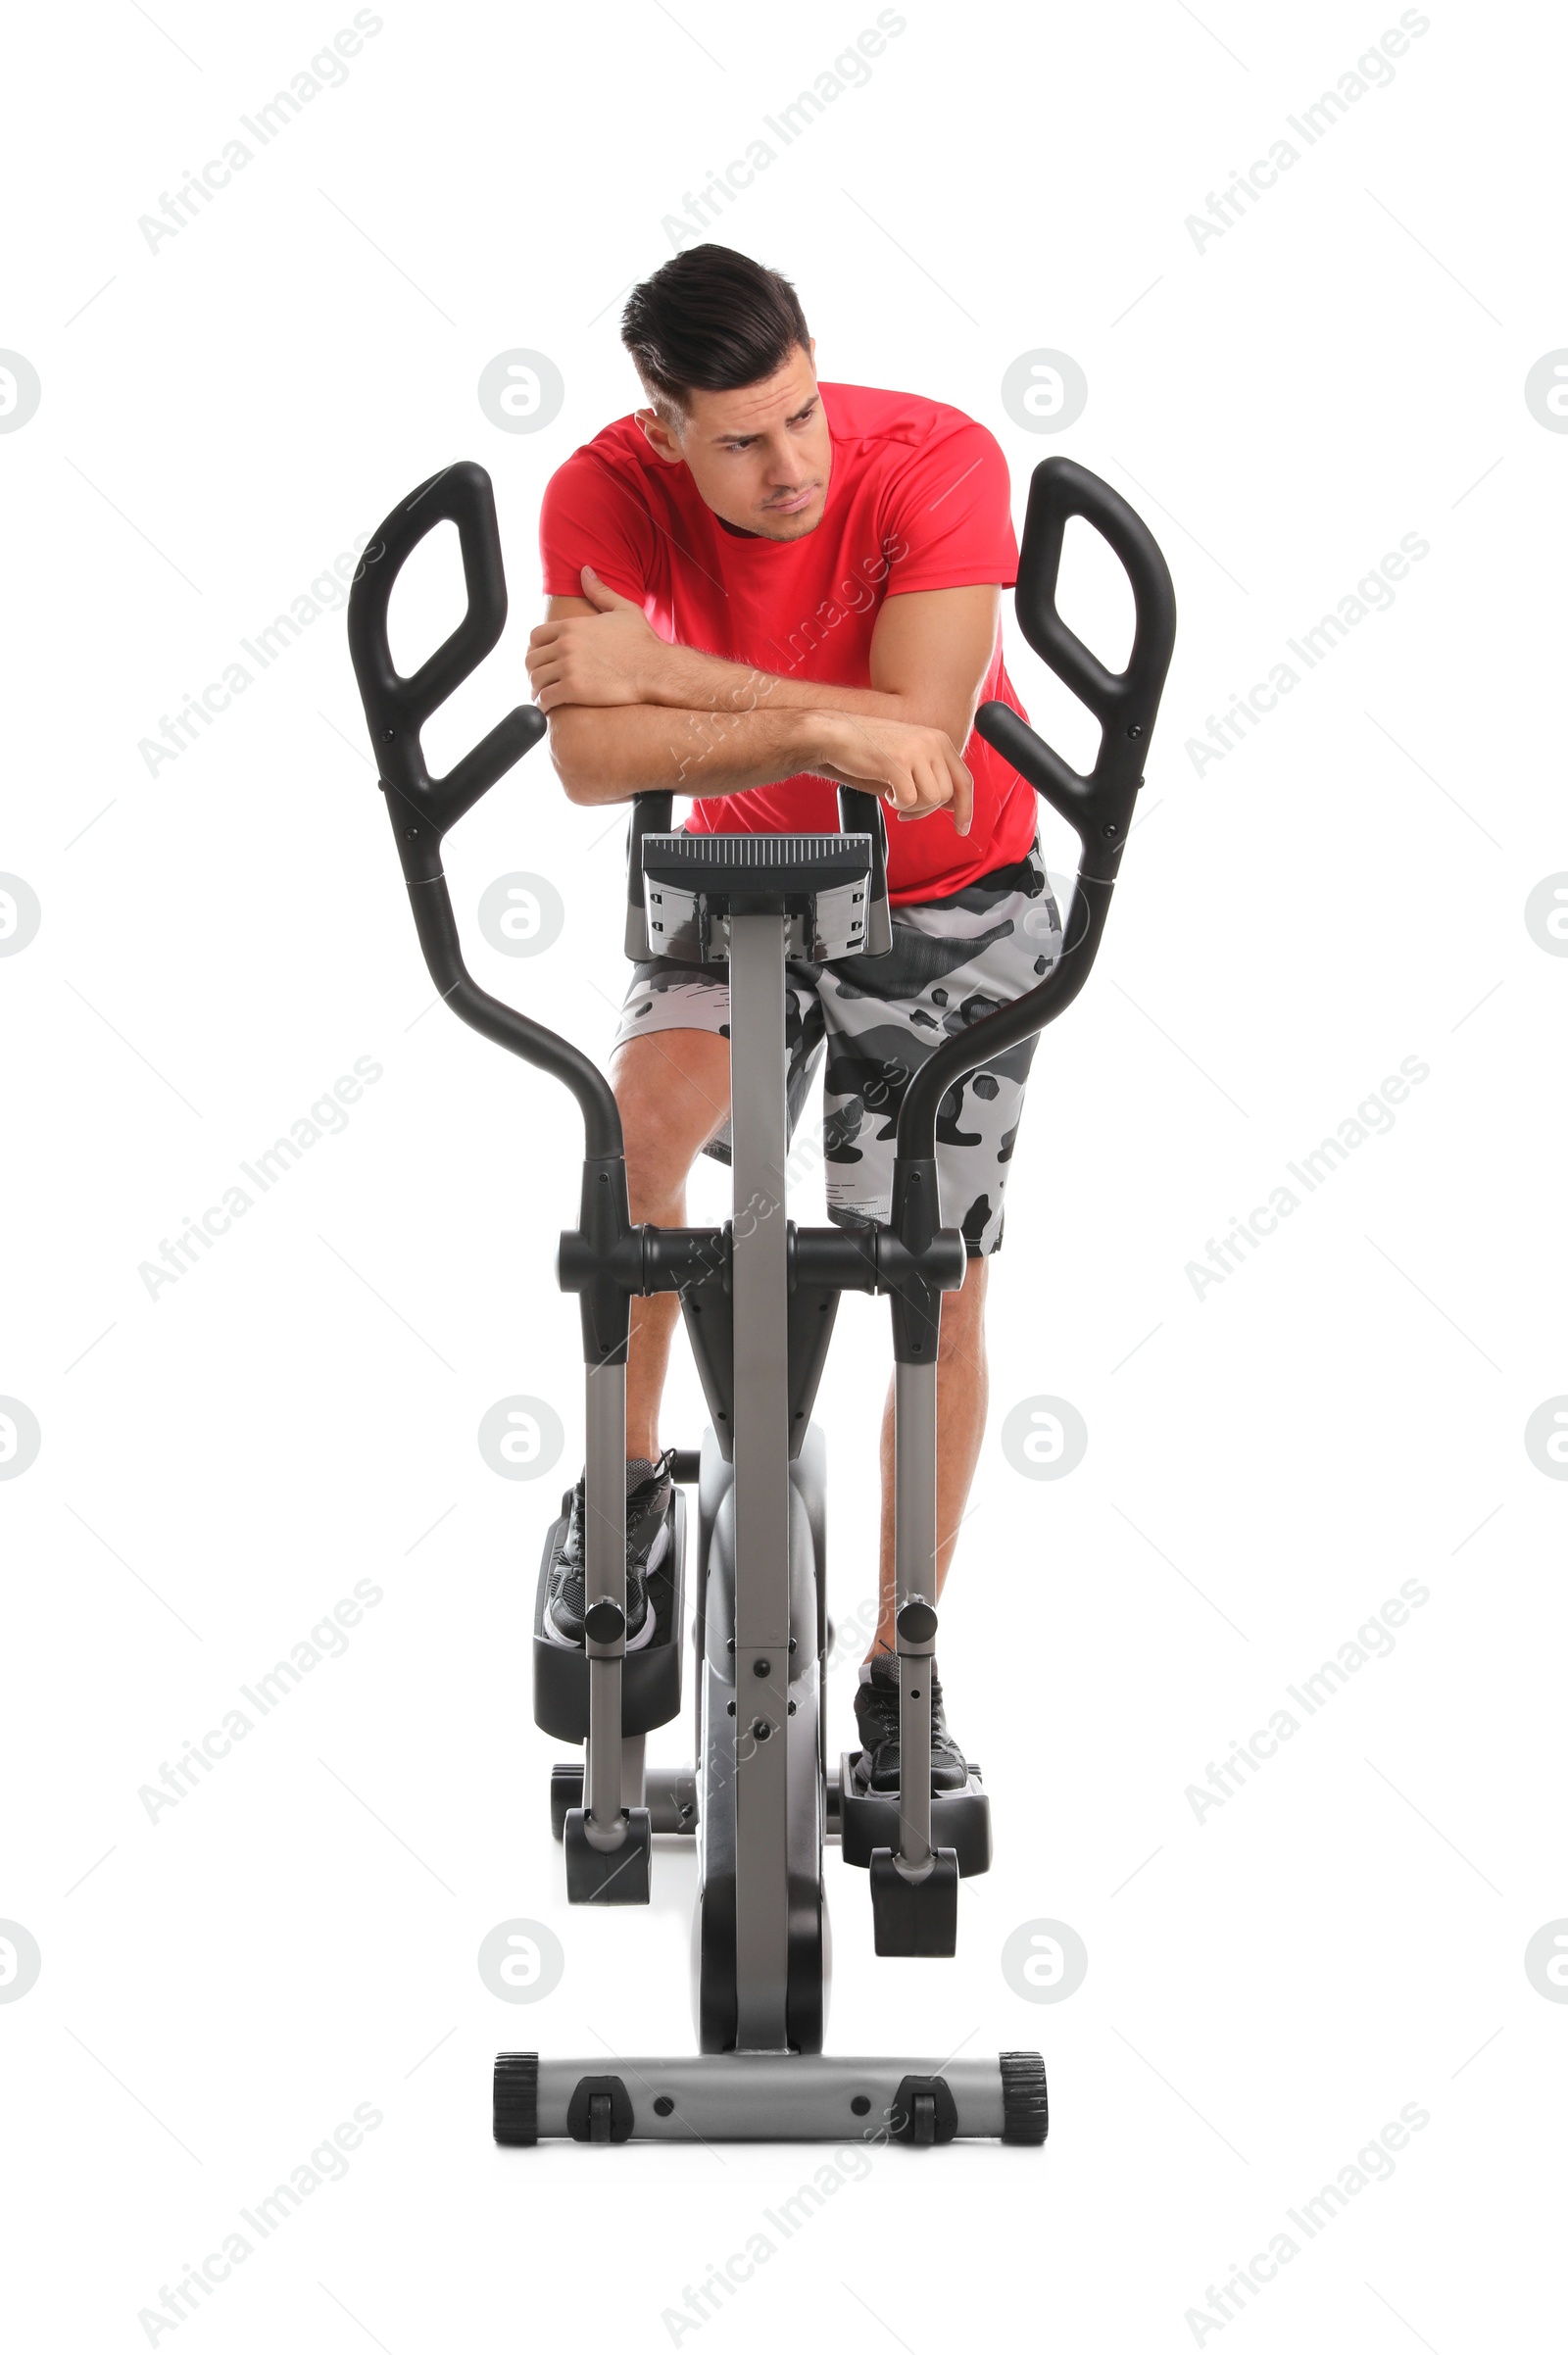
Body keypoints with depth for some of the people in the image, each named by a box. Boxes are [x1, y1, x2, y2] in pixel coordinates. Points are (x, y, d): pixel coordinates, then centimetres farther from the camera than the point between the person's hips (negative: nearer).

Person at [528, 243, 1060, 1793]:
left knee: (943, 1303, 2)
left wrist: (667, 674, -36)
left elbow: (915, 735, -36)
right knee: (640, 1116, -30)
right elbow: (590, 759, -35)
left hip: (949, 906, -1)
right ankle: (629, 1479, -6)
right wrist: (818, 729, -45)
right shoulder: (607, 492, -23)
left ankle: (900, 1672, 19)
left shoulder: (938, 463, -29)